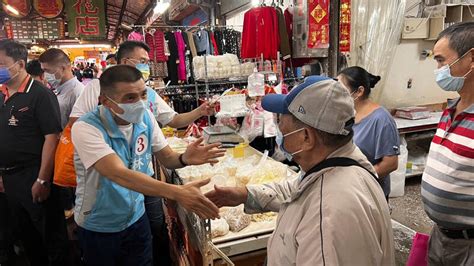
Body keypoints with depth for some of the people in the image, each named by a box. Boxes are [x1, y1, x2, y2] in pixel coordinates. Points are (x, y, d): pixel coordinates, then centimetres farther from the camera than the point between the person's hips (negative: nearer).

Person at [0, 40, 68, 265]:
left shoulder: (40, 94, -14)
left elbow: (52, 137, -19)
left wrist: (42, 180, -20)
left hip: (33, 176, -8)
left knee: (50, 233, 5)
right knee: (20, 231, 21)